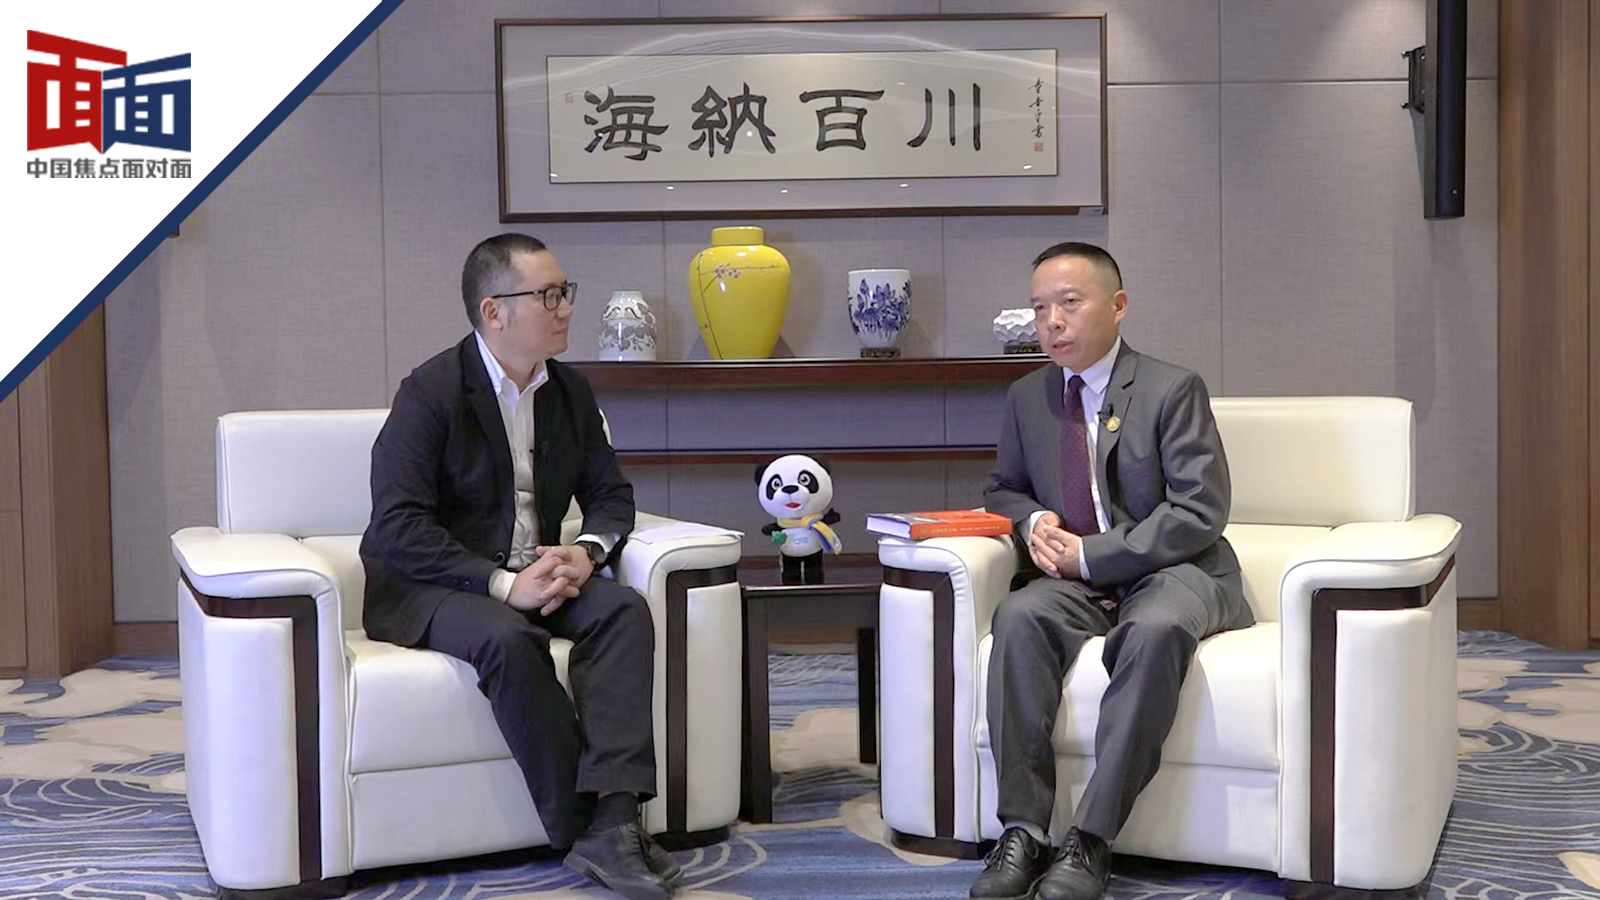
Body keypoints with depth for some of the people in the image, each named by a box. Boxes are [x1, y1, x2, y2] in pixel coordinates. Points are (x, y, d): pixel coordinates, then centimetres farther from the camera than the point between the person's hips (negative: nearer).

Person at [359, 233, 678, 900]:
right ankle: (585, 829, -25)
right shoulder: (430, 392, -12)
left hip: (533, 577, 6)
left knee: (624, 610, -23)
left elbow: (610, 493, 14)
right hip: (427, 587, -6)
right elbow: (398, 527, -20)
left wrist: (586, 551, -10)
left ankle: (613, 822, -33)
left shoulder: (570, 392, 9)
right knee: (508, 639, -36)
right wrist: (502, 585, -27)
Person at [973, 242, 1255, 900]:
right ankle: (1022, 832, -29)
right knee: (1020, 616, -30)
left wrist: (1091, 554, -16)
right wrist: (1032, 519, -3)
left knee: (1155, 630, -38)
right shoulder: (1026, 398, 11)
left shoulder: (1173, 390, -6)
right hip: (1075, 578, 4)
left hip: (1170, 573, -4)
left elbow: (1199, 512, -12)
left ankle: (1091, 840, -33)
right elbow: (1003, 489, 24)